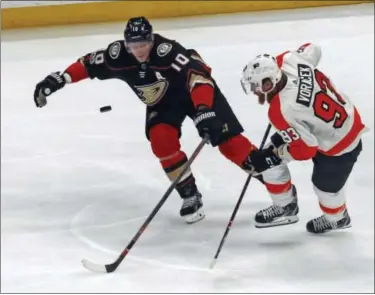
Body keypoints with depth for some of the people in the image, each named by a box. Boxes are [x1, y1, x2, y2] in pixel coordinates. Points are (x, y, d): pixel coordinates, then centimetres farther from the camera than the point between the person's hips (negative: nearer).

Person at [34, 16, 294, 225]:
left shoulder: (166, 51, -39)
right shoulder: (118, 55, -23)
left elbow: (197, 75, -48)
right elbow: (88, 64, -9)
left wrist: (204, 112, -59)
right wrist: (58, 79, -18)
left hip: (197, 90, -5)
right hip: (162, 101, 5)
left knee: (229, 142, -12)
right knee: (161, 140, -21)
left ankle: (284, 190, -5)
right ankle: (190, 196, -4)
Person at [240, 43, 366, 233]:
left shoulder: (282, 111, -38)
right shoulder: (291, 61, -20)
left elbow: (304, 149, -29)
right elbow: (313, 49, 4)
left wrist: (276, 155, -12)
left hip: (338, 144, -9)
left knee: (325, 186, 15)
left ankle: (337, 218, 49)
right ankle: (284, 204, 34)